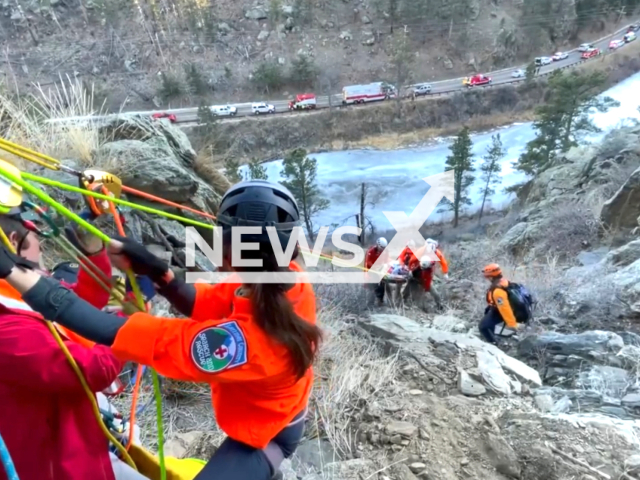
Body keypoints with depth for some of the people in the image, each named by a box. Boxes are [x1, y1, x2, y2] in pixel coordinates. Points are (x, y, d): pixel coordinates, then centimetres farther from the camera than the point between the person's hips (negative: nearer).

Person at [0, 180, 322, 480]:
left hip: (264, 435, -7)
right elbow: (205, 305, -11)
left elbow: (113, 332, -41)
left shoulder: (244, 339, -45)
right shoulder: (289, 280, -24)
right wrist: (157, 273, -26)